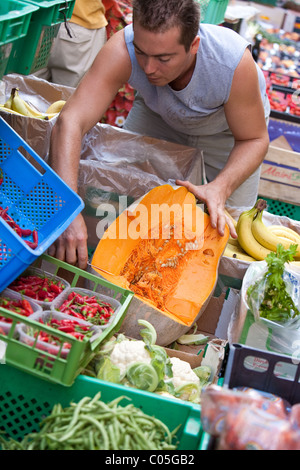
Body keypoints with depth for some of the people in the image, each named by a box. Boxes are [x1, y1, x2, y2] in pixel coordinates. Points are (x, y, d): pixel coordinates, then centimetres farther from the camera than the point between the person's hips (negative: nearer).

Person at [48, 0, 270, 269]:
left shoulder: (235, 64, -42)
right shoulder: (122, 50, -41)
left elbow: (254, 139, -28)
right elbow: (71, 121, -47)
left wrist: (220, 187, -48)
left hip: (228, 129, -1)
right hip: (158, 115, 2)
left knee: (230, 229, -3)